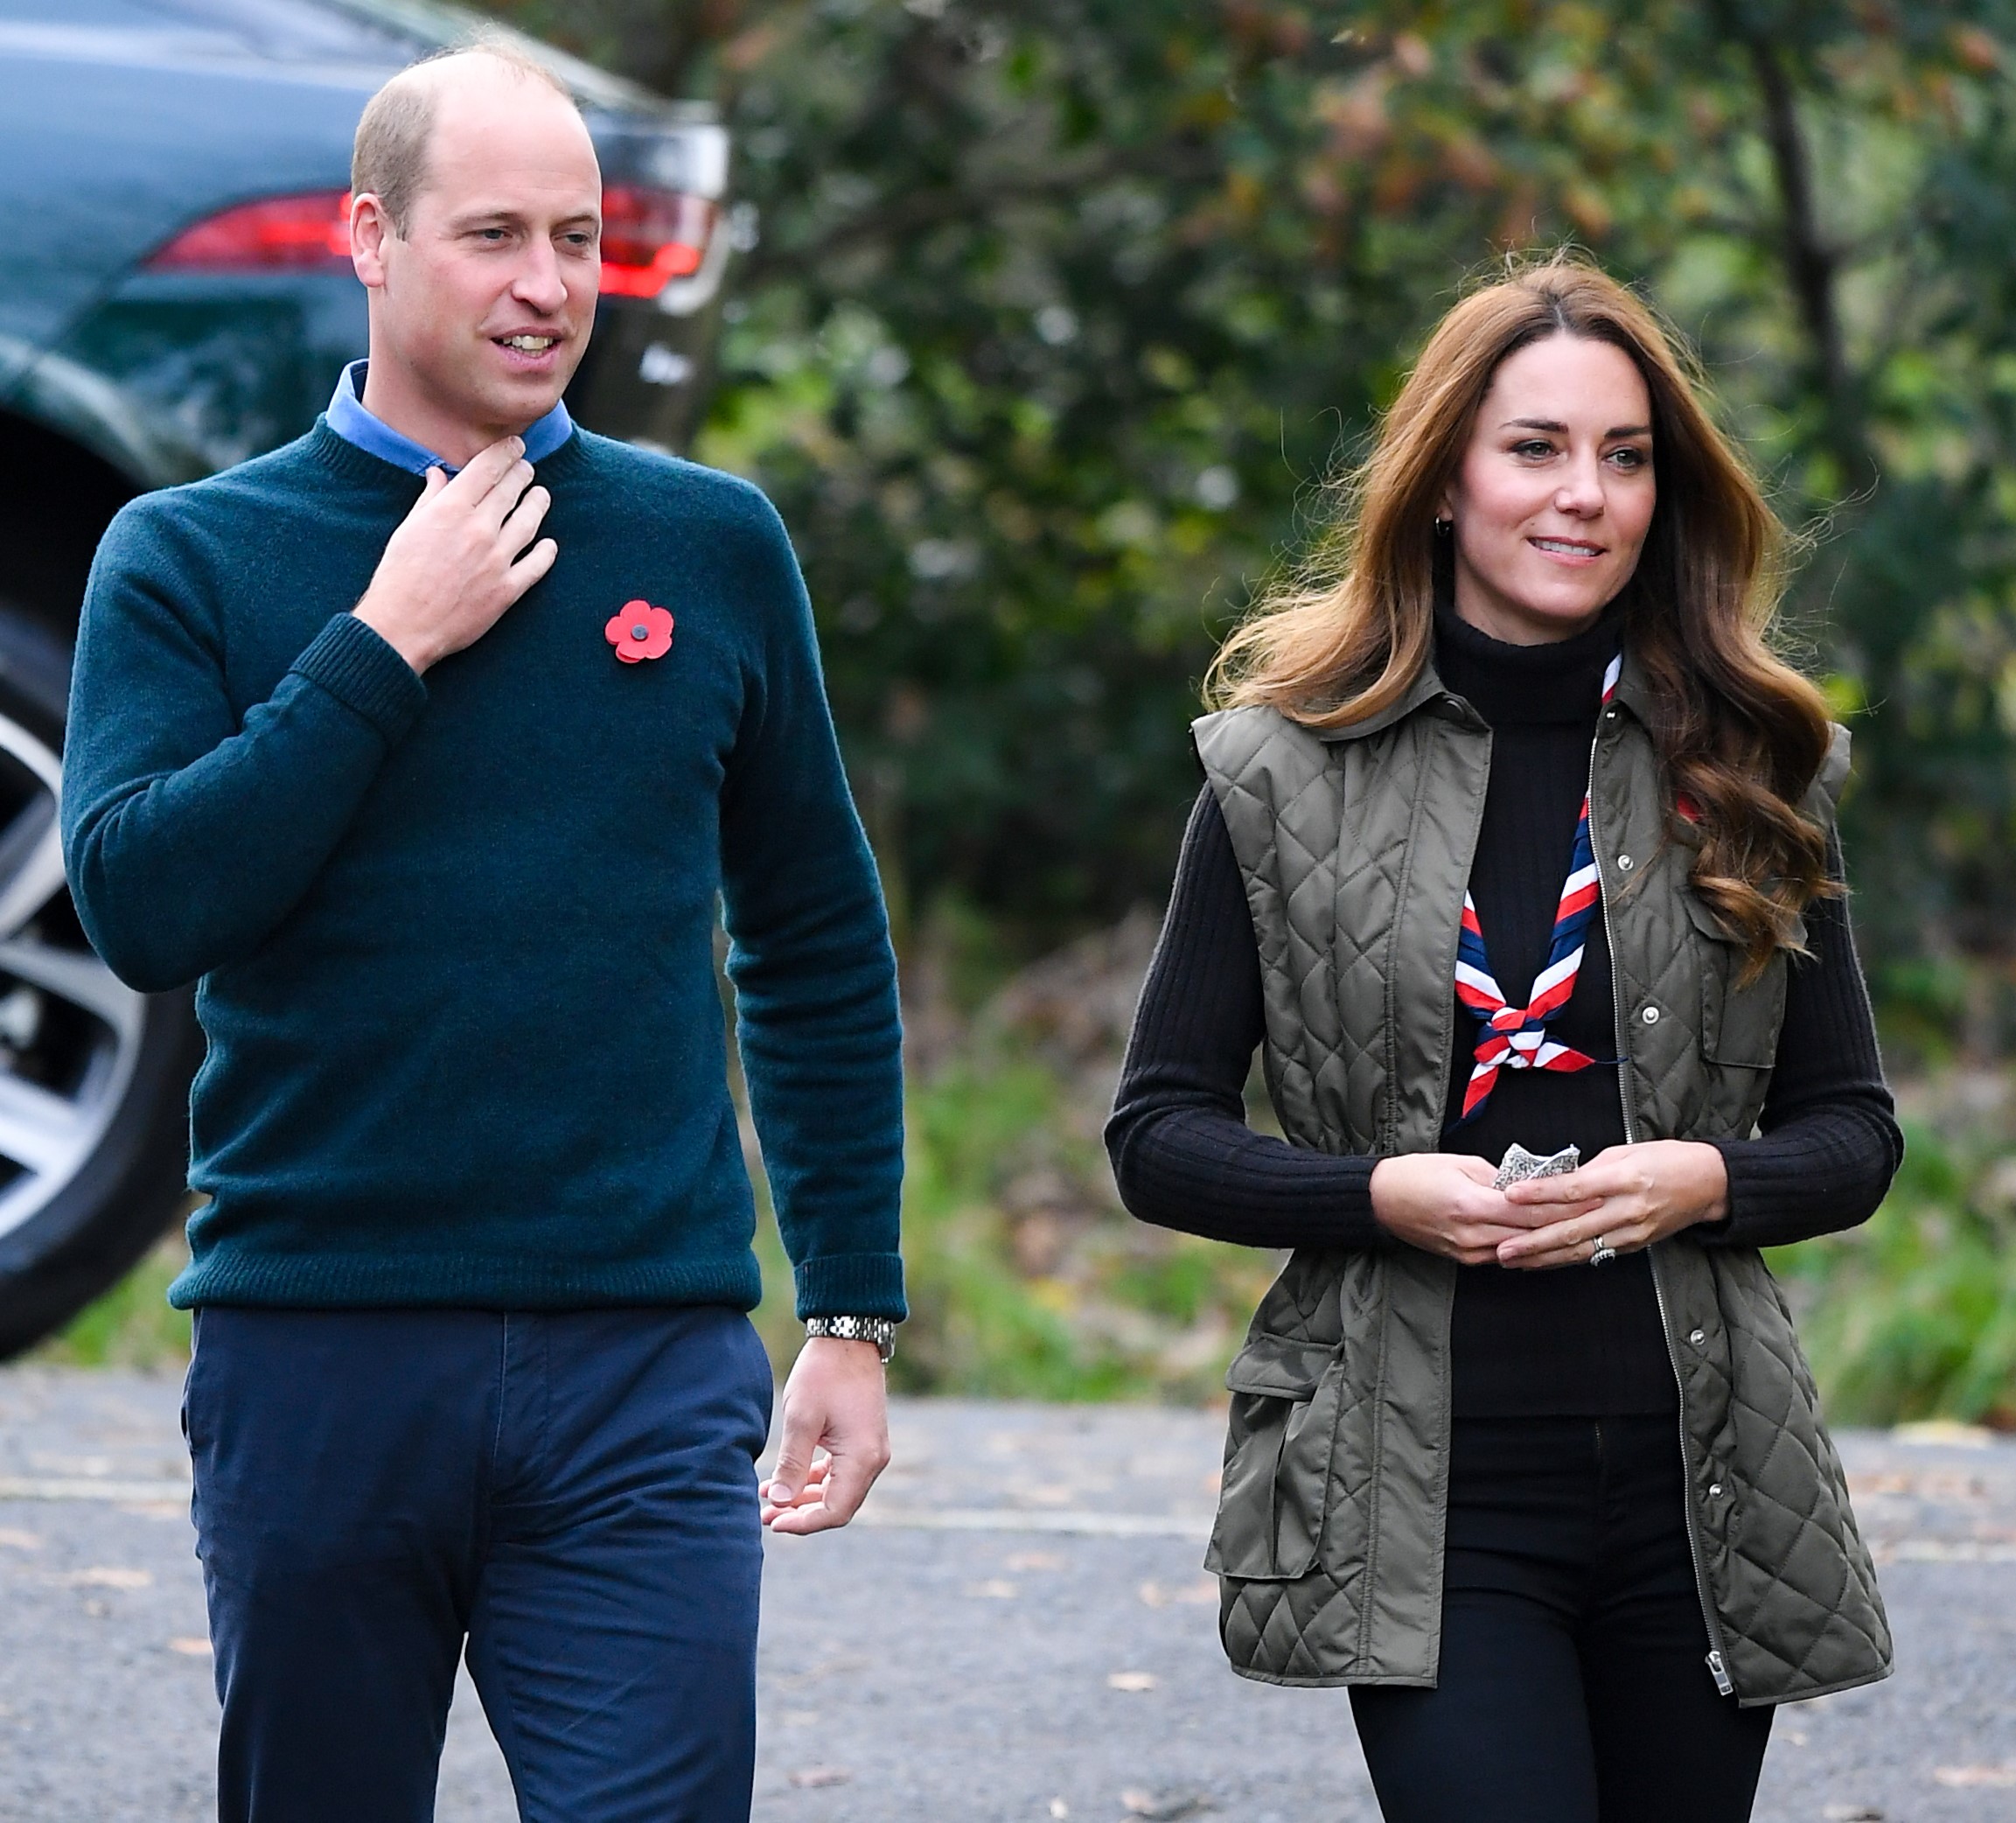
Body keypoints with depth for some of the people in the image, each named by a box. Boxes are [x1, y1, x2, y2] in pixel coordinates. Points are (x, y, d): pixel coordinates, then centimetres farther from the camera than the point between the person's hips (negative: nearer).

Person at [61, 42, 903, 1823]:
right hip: (313, 1351, 0)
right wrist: (387, 646, -11)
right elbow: (141, 904, -11)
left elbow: (821, 954, 15)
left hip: (646, 1357, 0)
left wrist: (853, 1314, 11)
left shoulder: (711, 543, 9)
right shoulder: (192, 556, 3)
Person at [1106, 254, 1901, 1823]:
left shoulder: (1747, 776, 8)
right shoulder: (1289, 770, 2)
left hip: (1694, 1479, 3)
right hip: (1424, 1493, -3)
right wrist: (1381, 1194, -14)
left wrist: (1702, 1181, -10)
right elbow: (1158, 1135, 3)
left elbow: (1855, 1133, 11)